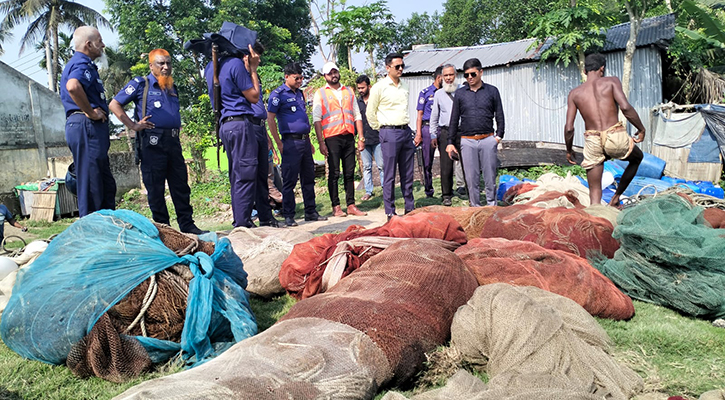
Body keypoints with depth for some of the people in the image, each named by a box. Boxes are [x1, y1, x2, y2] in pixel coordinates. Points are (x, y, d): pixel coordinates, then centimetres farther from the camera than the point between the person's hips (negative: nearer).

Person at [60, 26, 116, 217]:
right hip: (87, 127, -11)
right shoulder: (82, 64, -10)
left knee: (106, 185, 14)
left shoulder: (77, 63, 24)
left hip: (89, 128, 11)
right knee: (91, 183, -9)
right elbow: (73, 86, -32)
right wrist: (91, 112, -20)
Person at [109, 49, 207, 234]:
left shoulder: (172, 88, 20)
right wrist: (133, 125, -7)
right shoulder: (140, 84, 1)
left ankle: (187, 224, 14)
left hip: (173, 141, 6)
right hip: (153, 141, -6)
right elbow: (114, 104, -1)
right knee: (155, 187, 0)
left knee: (181, 185, 7)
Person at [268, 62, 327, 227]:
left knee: (308, 178, 11)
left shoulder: (299, 93, 18)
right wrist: (279, 143, -13)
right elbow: (270, 119, -9)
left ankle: (311, 212, 21)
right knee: (289, 180, -3)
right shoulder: (278, 94, -5)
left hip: (304, 141, 8)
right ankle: (288, 216, 4)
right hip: (291, 142, -7)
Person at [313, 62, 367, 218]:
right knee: (334, 173, -2)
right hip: (332, 138, -3)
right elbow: (316, 119, -1)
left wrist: (361, 135, 7)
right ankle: (336, 207, 4)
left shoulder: (349, 91, 18)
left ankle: (351, 205, 9)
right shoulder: (320, 94, 5)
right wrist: (321, 142, -10)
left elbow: (357, 115, 18)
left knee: (350, 172, 5)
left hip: (349, 137, 4)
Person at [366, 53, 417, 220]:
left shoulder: (404, 86, 13)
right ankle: (390, 212, 5)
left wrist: (408, 129, 17)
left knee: (408, 174, 10)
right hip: (390, 133, -6)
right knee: (390, 175, -2)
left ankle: (410, 208, 19)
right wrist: (382, 130, 5)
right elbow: (370, 113, 1)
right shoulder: (379, 87, -5)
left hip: (406, 131, 6)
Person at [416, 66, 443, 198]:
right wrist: (418, 132, -5)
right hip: (428, 127, -2)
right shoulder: (425, 92, 6)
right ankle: (429, 191, 10)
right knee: (427, 162, 2)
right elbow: (420, 114, 4)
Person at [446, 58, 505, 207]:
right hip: (467, 141, 1)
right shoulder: (460, 93, 10)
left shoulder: (492, 91, 8)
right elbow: (454, 119, 11)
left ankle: (492, 206, 13)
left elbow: (499, 116, 10)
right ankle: (475, 207, 12)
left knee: (490, 177, 2)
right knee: (471, 178, 3)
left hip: (488, 140, -1)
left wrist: (499, 136, 0)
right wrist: (450, 142, 8)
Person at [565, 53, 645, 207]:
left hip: (592, 142, 1)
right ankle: (616, 197, 32)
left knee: (594, 191, 11)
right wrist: (641, 129, 1)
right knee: (637, 157, 33)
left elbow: (569, 128, 2)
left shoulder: (574, 93, 8)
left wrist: (569, 150, 16)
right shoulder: (611, 81, 2)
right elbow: (625, 107, -13)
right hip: (616, 137, -1)